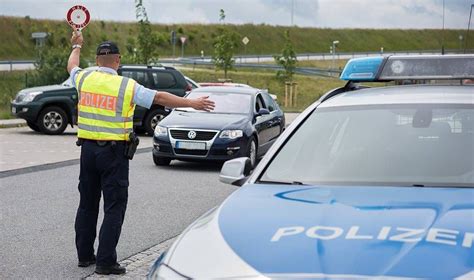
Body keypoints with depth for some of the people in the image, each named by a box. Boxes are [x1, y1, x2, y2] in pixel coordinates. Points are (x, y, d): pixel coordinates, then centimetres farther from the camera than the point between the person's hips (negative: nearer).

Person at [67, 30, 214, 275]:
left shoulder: (84, 78, 2)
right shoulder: (127, 86, -10)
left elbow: (71, 66, 25)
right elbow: (160, 98, -9)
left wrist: (77, 46, 44)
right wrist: (192, 103, -2)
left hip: (87, 149, 5)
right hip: (114, 152, -5)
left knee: (87, 204, 15)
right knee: (114, 207, -1)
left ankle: (84, 255, 23)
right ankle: (105, 261, -4)